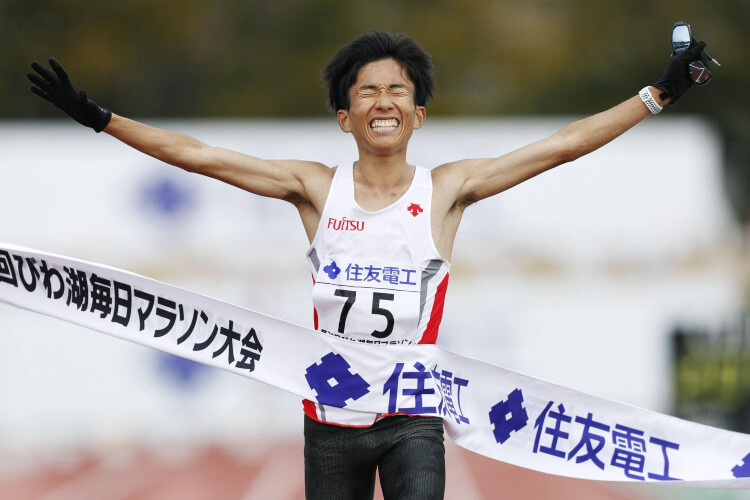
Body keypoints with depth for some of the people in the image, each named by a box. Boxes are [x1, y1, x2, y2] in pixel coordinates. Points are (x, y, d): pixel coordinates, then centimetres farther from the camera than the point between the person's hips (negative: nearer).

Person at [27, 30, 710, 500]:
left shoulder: (448, 189, 1)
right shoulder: (315, 188, 3)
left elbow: (563, 145, 0)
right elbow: (195, 155, 2)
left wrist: (659, 95, -4)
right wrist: (97, 118, 0)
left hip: (413, 415, -1)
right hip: (330, 418, 1)